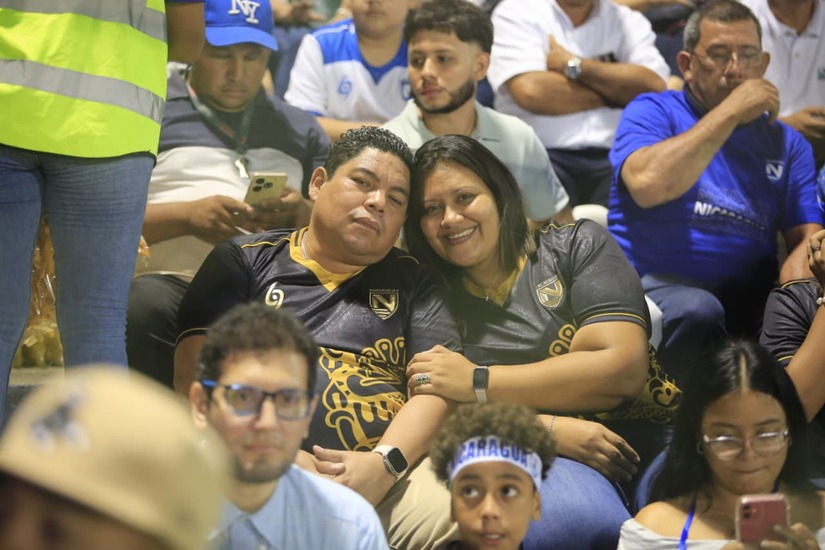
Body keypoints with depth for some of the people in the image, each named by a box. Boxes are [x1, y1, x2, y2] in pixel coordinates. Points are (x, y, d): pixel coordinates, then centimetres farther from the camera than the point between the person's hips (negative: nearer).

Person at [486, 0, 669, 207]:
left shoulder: (629, 21, 17)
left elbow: (654, 87, -3)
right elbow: (530, 91, -11)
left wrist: (573, 66, -4)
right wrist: (615, 93, 2)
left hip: (613, 155, 2)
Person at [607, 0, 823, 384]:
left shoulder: (786, 143, 18)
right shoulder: (652, 112, 6)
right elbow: (647, 185, -16)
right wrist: (731, 112, -9)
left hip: (748, 295, 3)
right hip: (655, 284, -3)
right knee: (696, 311, -37)